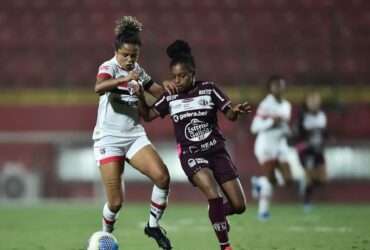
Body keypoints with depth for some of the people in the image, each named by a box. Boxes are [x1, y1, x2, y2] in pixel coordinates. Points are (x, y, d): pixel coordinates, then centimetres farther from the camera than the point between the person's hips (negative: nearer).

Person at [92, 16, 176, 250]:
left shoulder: (137, 70, 11)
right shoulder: (109, 67, -10)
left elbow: (156, 90, 24)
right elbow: (99, 88, -32)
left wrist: (167, 87, 2)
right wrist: (125, 79, -45)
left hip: (135, 136, 5)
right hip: (109, 138, -5)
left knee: (162, 176, -19)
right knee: (116, 201, -10)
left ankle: (153, 225, 0)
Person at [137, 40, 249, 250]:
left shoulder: (208, 89, -2)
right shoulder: (170, 97, 1)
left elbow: (230, 114, -4)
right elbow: (148, 115, 7)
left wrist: (236, 111, -27)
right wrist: (140, 98, -11)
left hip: (216, 151, 2)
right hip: (191, 155, -1)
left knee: (239, 206, -2)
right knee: (214, 195, -27)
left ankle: (218, 214, 33)